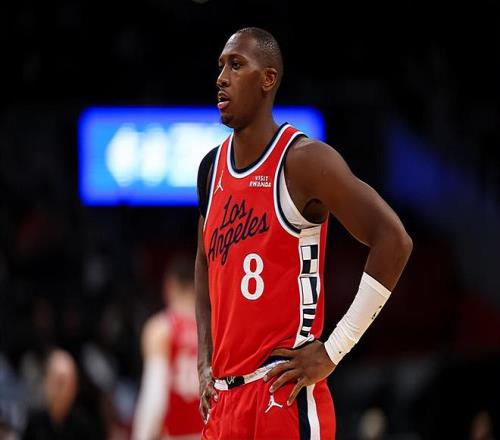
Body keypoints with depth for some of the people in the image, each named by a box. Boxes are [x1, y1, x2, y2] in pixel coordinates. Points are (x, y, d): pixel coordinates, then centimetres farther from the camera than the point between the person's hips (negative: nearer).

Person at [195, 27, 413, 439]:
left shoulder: (303, 160, -10)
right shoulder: (213, 167, 13)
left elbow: (393, 240, -14)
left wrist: (333, 351, -14)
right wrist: (205, 362, 14)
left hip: (284, 394, -7)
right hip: (224, 396, 7)